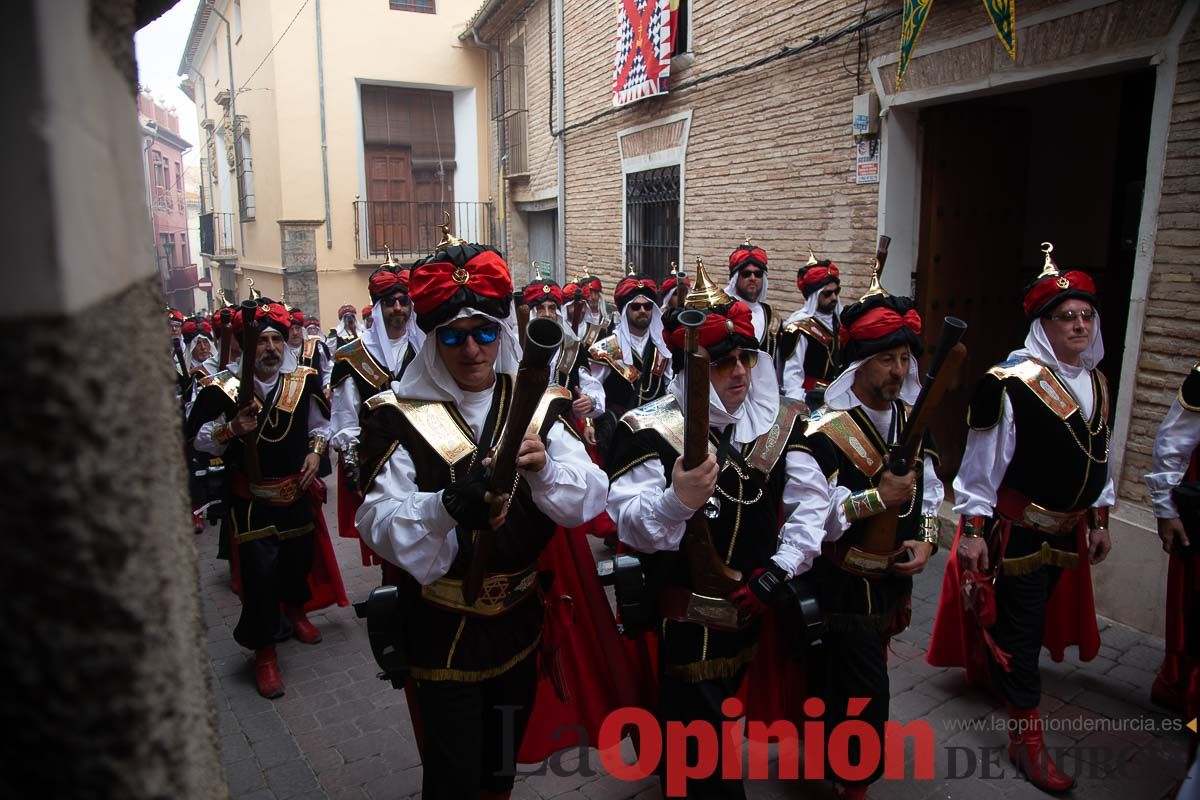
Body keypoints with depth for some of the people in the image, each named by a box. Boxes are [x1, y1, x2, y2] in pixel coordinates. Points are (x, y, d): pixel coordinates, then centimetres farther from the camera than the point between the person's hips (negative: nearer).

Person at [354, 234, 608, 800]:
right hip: (442, 632, -4)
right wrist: (447, 505, -41)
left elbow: (588, 499, -13)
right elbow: (378, 523, -22)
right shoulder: (401, 417, -13)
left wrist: (544, 467, -34)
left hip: (520, 621, 4)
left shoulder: (537, 407, -3)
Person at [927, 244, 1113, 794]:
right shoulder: (1013, 384, -20)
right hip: (1017, 530, -8)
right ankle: (1026, 735, 13)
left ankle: (989, 669, 46)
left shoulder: (1095, 383, 5)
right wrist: (972, 530, -16)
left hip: (1068, 531, 8)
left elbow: (1099, 457, 15)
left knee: (1039, 617, 22)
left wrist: (1099, 520, 16)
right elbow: (982, 463, -17)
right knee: (1018, 626, 2)